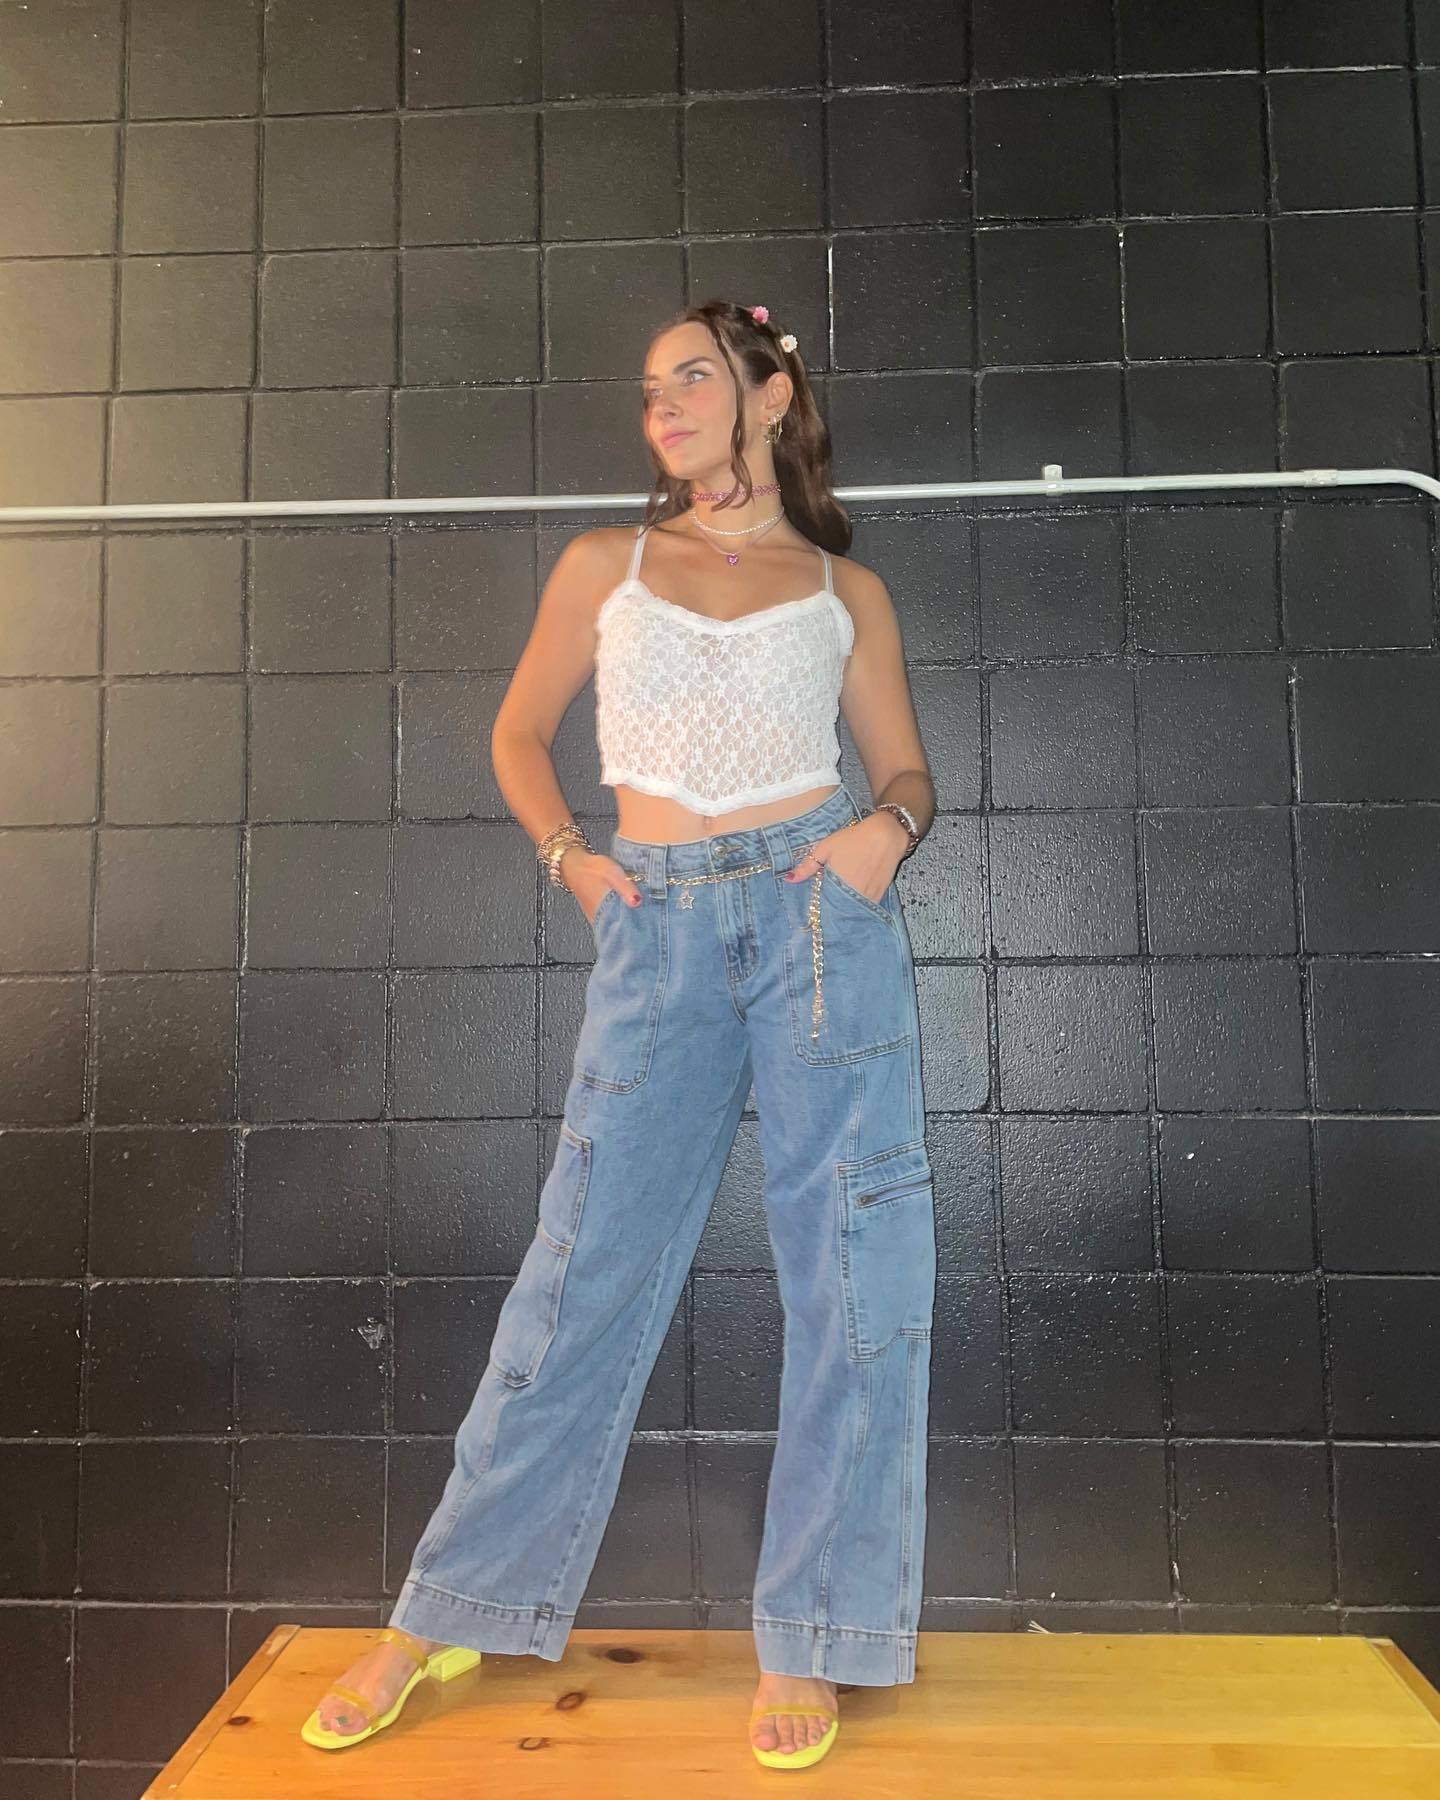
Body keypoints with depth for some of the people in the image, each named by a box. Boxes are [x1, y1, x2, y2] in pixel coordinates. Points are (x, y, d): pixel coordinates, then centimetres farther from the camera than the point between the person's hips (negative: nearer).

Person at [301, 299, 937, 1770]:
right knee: (589, 1264, 2)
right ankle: (441, 1618, 19)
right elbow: (519, 731, 20)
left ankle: (807, 1640, 16)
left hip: (821, 911, 1)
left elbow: (906, 769, 15)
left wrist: (889, 825, -7)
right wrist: (569, 857, 4)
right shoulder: (603, 565, 14)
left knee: (850, 1269, -1)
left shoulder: (846, 589, 12)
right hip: (658, 926, 0)